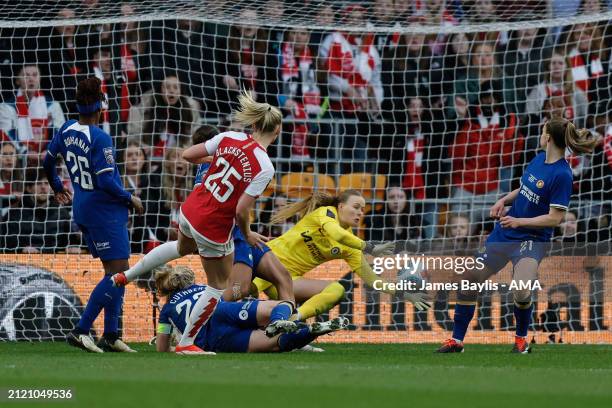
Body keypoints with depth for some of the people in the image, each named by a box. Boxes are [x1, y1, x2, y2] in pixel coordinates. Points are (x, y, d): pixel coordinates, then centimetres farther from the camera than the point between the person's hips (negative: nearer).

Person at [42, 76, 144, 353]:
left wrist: (58, 188, 36)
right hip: (105, 210, -9)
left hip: (82, 207, 9)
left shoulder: (66, 130, 4)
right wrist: (130, 199, -7)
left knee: (116, 272, 13)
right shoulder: (100, 139, -19)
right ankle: (80, 331, -12)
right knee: (117, 273, -7)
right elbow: (105, 182, -22)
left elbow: (48, 162, 17)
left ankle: (111, 335, 12)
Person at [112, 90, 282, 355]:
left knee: (183, 247, 41)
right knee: (219, 285, 17)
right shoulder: (265, 167, -23)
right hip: (214, 228, -6)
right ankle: (185, 343, 25)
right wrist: (247, 234, -4)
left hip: (190, 210, 6)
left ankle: (126, 275, 51)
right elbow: (241, 210, -24)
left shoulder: (229, 138, -8)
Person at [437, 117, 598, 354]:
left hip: (532, 240, -8)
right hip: (504, 234, 8)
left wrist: (519, 221, -17)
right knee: (468, 281, 6)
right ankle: (456, 341, 18)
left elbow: (555, 218, -19)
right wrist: (504, 201, 2)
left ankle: (521, 339, 2)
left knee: (521, 294, -28)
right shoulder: (540, 159, 5)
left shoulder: (561, 175, -19)